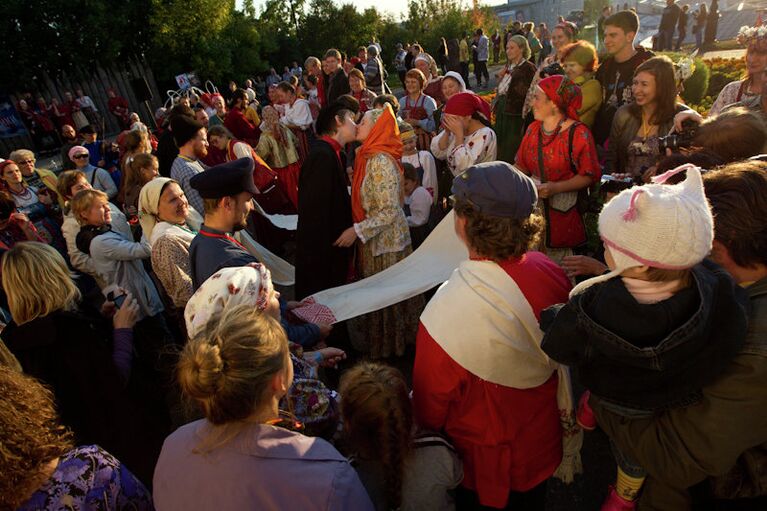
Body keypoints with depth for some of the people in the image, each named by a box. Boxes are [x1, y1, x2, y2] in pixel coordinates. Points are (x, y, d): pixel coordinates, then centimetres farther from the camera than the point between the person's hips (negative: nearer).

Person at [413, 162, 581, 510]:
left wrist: (424, 428, 1)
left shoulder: (446, 314, -39)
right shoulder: (550, 274, -21)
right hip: (542, 443, 5)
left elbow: (430, 406, -22)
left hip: (485, 461, -4)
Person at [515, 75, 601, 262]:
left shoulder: (578, 133, -11)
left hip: (564, 210, -5)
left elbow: (589, 176, -12)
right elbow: (522, 165, 13)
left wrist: (556, 188, -22)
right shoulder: (533, 129, 9)